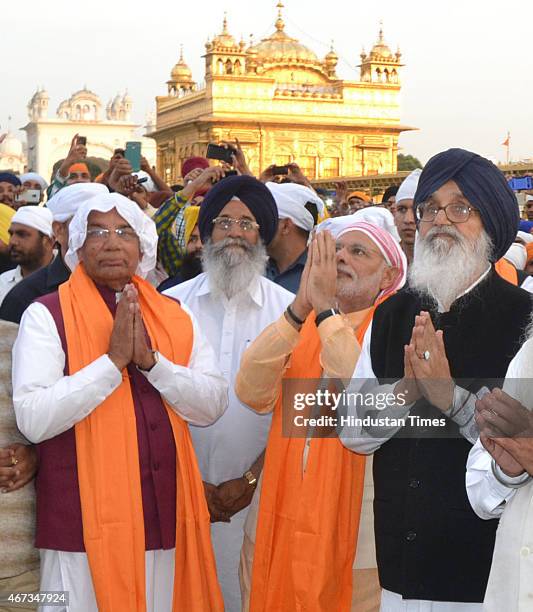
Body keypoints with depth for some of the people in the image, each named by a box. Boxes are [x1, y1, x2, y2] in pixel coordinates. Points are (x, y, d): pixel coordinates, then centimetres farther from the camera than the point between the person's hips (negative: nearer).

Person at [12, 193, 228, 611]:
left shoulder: (174, 316, 9)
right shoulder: (46, 315, -4)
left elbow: (214, 405, -1)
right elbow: (33, 419, -16)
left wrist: (150, 360, -13)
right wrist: (113, 360, -18)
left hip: (165, 518, 4)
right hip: (85, 523, -4)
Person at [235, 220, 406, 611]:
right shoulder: (301, 323, 7)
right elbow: (252, 393, -10)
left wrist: (326, 309, -21)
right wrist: (300, 308, -19)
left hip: (358, 530, -4)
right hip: (278, 520, 4)